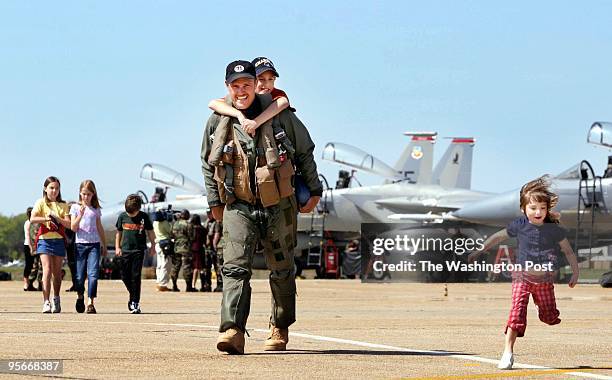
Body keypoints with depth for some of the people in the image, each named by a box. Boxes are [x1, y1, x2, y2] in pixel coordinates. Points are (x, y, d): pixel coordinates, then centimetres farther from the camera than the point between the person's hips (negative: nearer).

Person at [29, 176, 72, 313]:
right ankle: (46, 302, -19)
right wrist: (46, 219, -25)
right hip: (45, 239, -3)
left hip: (59, 240, 3)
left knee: (57, 272, 9)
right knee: (47, 270, -15)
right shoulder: (41, 203, 4)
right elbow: (32, 219, -12)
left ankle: (56, 300, 25)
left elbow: (68, 224, 1)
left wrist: (57, 218, -16)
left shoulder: (63, 205, 12)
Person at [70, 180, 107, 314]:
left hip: (94, 244, 1)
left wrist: (104, 245, 22)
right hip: (80, 244, -1)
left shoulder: (96, 209, 11)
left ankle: (90, 303, -15)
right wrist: (80, 215, -18)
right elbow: (73, 228, -3)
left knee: (93, 274, -13)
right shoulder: (75, 207, 5)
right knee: (80, 275, 2)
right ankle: (80, 296, 29)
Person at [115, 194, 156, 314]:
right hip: (125, 250, 3)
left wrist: (153, 246, 11)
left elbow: (150, 232, 9)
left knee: (135, 277, -7)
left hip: (139, 250, -3)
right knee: (125, 276, 5)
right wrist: (117, 247, 8)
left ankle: (135, 302, -5)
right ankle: (134, 296, 29)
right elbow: (119, 233, 14)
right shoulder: (122, 216, 4)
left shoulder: (144, 217, -2)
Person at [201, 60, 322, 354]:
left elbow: (304, 151, 10)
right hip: (238, 206, 0)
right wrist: (214, 202, 15)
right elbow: (207, 163, 17)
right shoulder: (217, 121, 1)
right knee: (235, 267, -17)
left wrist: (313, 191, 13)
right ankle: (232, 332, -28)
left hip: (278, 207, 0)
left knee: (282, 271, 11)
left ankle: (280, 329, 30)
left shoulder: (278, 114, -3)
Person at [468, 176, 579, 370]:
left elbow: (568, 251, 3)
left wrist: (575, 272, 2)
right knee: (517, 313, -15)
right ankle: (508, 351, -12)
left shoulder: (554, 229, -8)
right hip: (523, 276, -1)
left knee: (549, 317, 9)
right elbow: (498, 236, 6)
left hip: (545, 279, 1)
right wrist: (479, 250, 11)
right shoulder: (519, 226, -8)